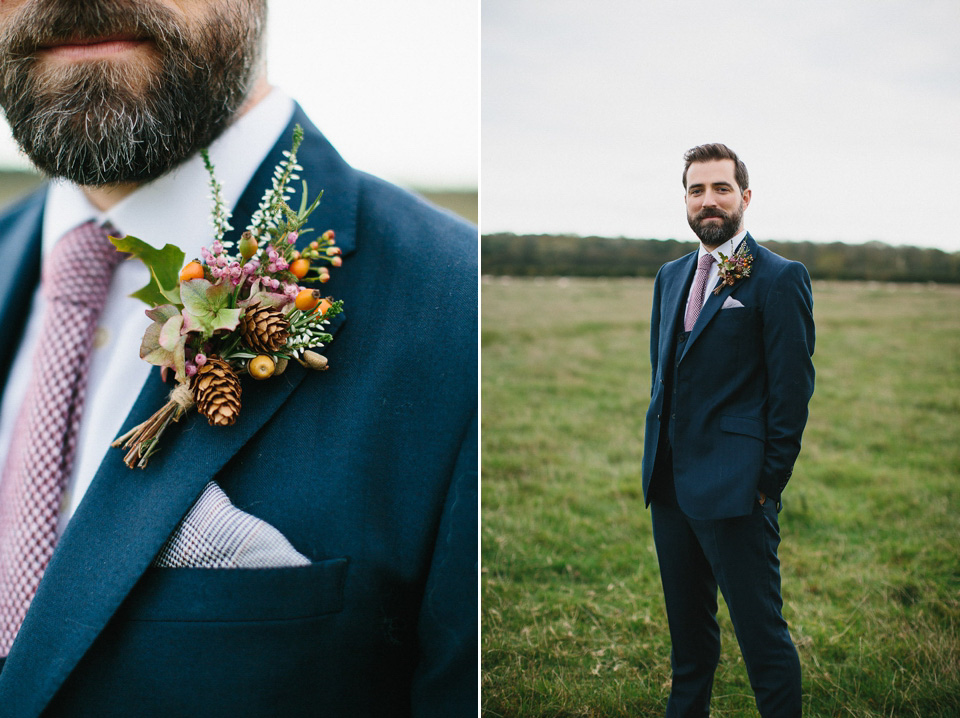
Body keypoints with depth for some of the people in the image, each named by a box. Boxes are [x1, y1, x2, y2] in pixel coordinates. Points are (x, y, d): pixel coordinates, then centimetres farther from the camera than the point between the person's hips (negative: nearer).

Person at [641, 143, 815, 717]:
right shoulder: (672, 275, 14)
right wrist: (659, 461, 15)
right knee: (688, 626, 19)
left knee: (762, 634, 0)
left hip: (735, 490, -7)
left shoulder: (781, 278, -8)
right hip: (670, 482, 7)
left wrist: (769, 481, -11)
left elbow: (794, 388, -10)